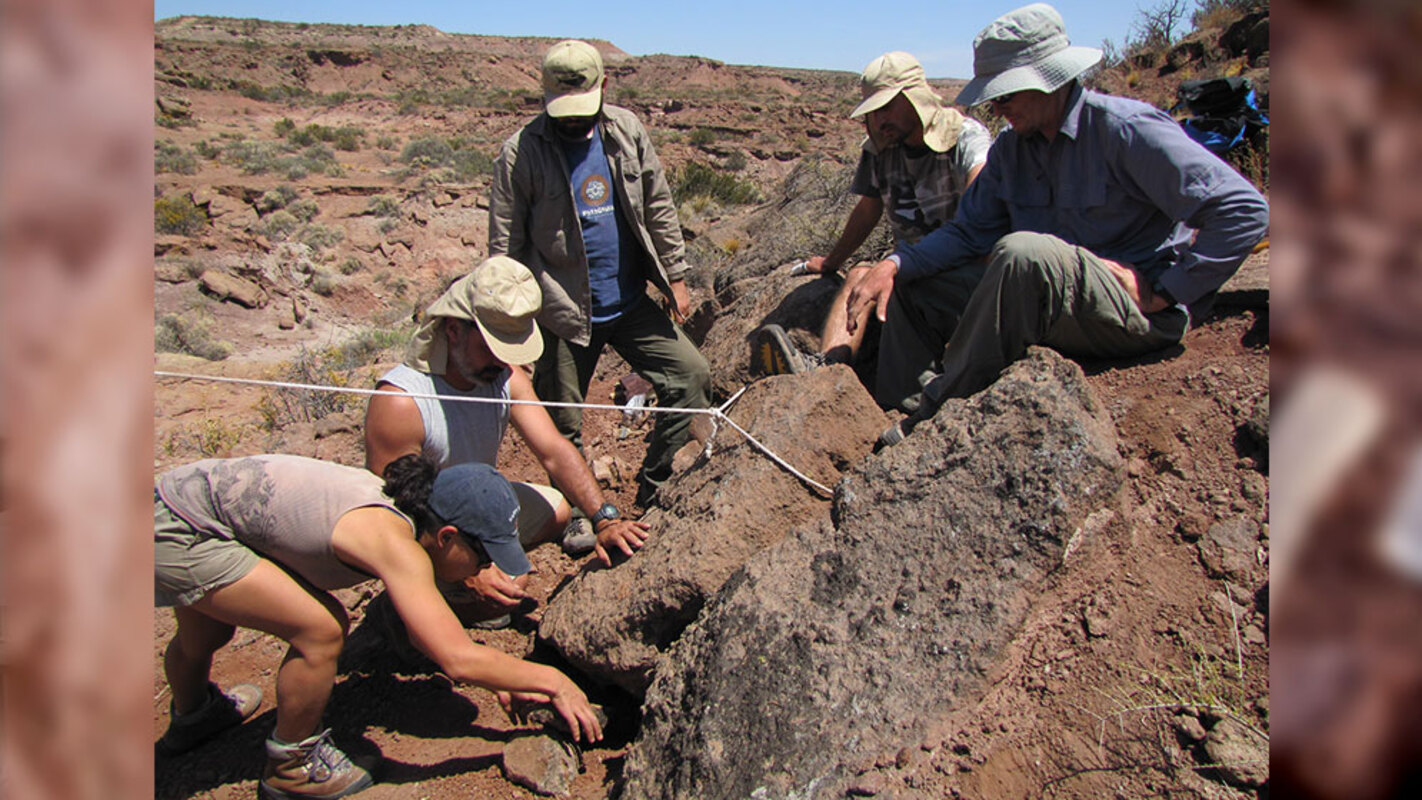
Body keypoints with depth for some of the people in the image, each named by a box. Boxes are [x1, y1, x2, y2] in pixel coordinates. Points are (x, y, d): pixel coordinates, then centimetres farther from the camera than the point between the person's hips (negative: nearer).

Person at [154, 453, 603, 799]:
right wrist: (552, 681, -19)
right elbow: (457, 659, -31)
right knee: (322, 631, -15)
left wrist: (500, 681, 5)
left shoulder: (402, 510, -2)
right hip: (175, 532, -9)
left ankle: (191, 720, 62)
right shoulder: (394, 542, -29)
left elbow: (425, 629, 10)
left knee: (204, 639, 32)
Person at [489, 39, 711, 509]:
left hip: (630, 304, 4)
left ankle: (652, 488, 14)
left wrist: (674, 276, 8)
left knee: (692, 377, 0)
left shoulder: (626, 130, 2)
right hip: (563, 314, -3)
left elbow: (659, 207, 9)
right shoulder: (521, 153, -10)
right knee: (563, 423, 6)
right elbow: (505, 245, -8)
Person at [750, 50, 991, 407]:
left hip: (966, 269, -5)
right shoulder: (879, 150, 9)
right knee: (860, 274, -25)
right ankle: (827, 364, -48)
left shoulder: (966, 136, -9)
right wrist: (831, 262, 35)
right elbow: (868, 210, 25)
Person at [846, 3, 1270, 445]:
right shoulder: (1011, 148, 8)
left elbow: (1245, 209, -15)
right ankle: (900, 414, -1)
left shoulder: (1126, 130, -13)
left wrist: (1164, 293, -17)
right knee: (911, 287, 1)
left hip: (1142, 318, -7)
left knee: (1023, 252, -36)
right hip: (1055, 312, 7)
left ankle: (936, 417, -26)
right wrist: (894, 265, -10)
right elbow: (968, 231, 6)